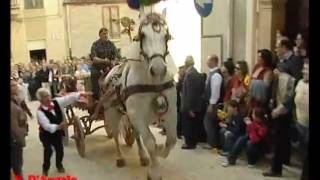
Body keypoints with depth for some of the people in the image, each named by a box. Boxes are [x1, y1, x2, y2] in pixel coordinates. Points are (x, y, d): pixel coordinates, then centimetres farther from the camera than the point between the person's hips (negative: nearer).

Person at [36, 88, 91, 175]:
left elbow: (68, 98, -16)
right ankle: (45, 168, 23)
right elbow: (47, 126, -34)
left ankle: (59, 165, 39)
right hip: (46, 134, -4)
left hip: (57, 132, 4)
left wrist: (80, 94, -28)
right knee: (48, 151, -7)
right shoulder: (40, 111, -27)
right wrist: (59, 126, -49)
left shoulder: (56, 102, -13)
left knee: (60, 149, 9)